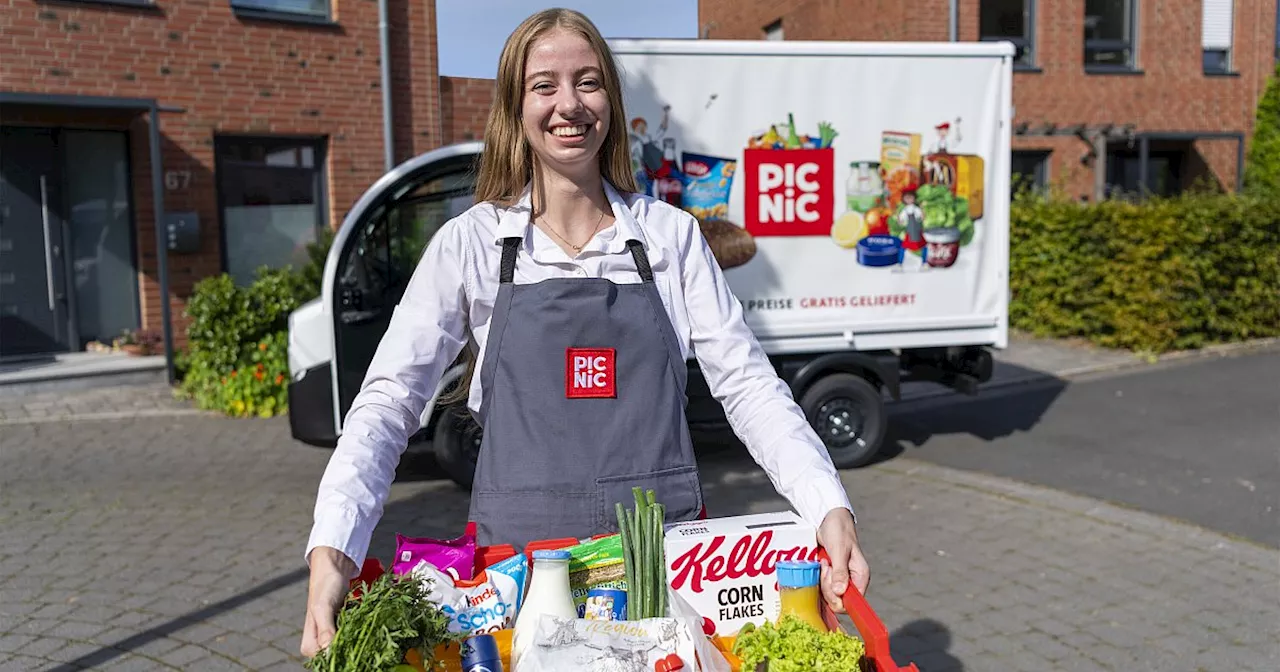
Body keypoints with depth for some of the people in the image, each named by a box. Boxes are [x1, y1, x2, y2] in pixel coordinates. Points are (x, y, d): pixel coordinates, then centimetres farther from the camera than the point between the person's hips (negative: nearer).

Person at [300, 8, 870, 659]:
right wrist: (331, 551, -20)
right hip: (518, 550, -1)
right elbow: (387, 404, -6)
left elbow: (746, 385, -1)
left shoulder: (671, 233, 2)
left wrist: (830, 510, -14)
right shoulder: (469, 243, -2)